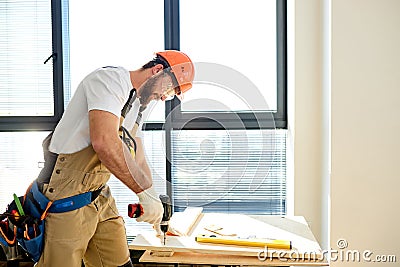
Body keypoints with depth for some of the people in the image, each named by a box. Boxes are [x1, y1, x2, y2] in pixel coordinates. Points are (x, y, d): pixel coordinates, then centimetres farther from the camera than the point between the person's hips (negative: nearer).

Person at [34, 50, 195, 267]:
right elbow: (104, 143, -31)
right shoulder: (109, 78, -15)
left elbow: (138, 161, 17)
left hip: (100, 199, 9)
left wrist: (155, 218, 13)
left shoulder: (136, 105, 14)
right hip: (66, 198, -9)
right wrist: (146, 192, -24)